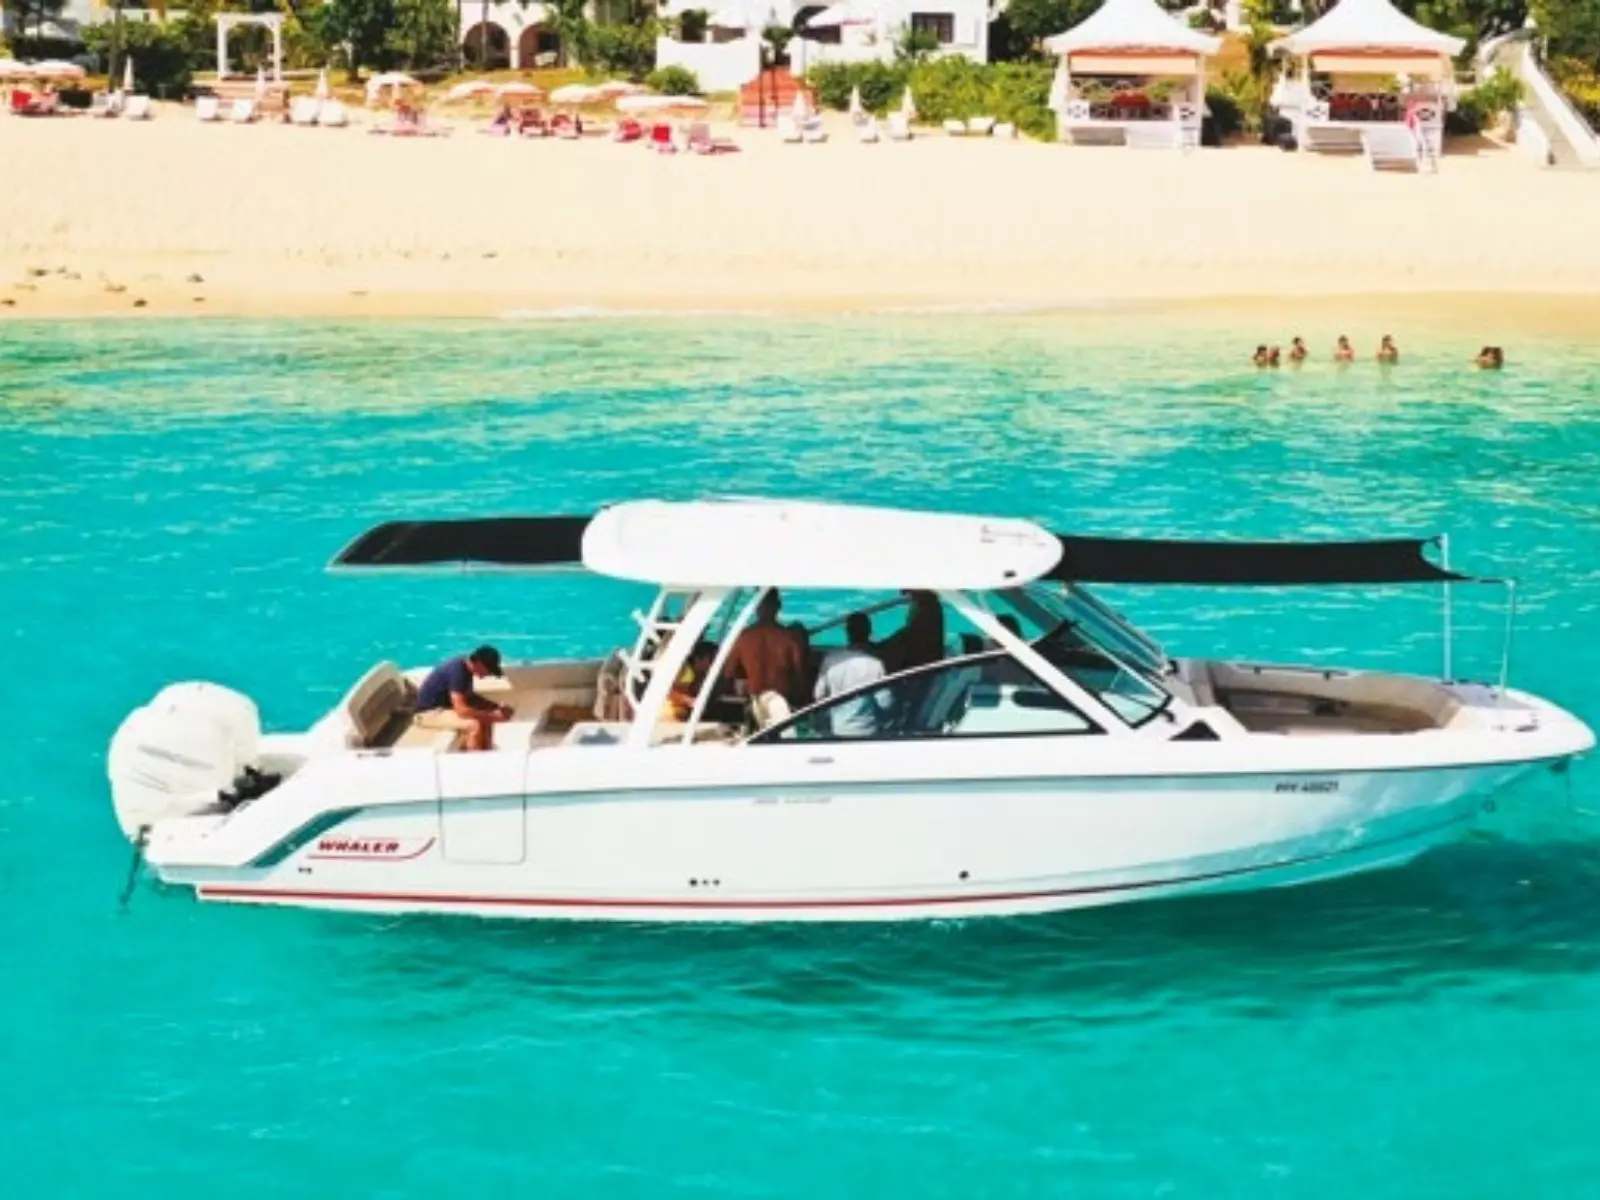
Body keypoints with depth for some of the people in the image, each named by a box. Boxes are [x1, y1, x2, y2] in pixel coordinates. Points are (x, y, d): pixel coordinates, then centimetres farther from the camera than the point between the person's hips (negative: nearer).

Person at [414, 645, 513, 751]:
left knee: (485, 718, 9)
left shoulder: (466, 667, 1)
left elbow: (470, 696, 15)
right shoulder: (458, 671, -27)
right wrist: (493, 716, -24)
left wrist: (497, 707, 2)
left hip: (443, 706, 10)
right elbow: (461, 710, -31)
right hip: (428, 712, -10)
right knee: (475, 725, -26)